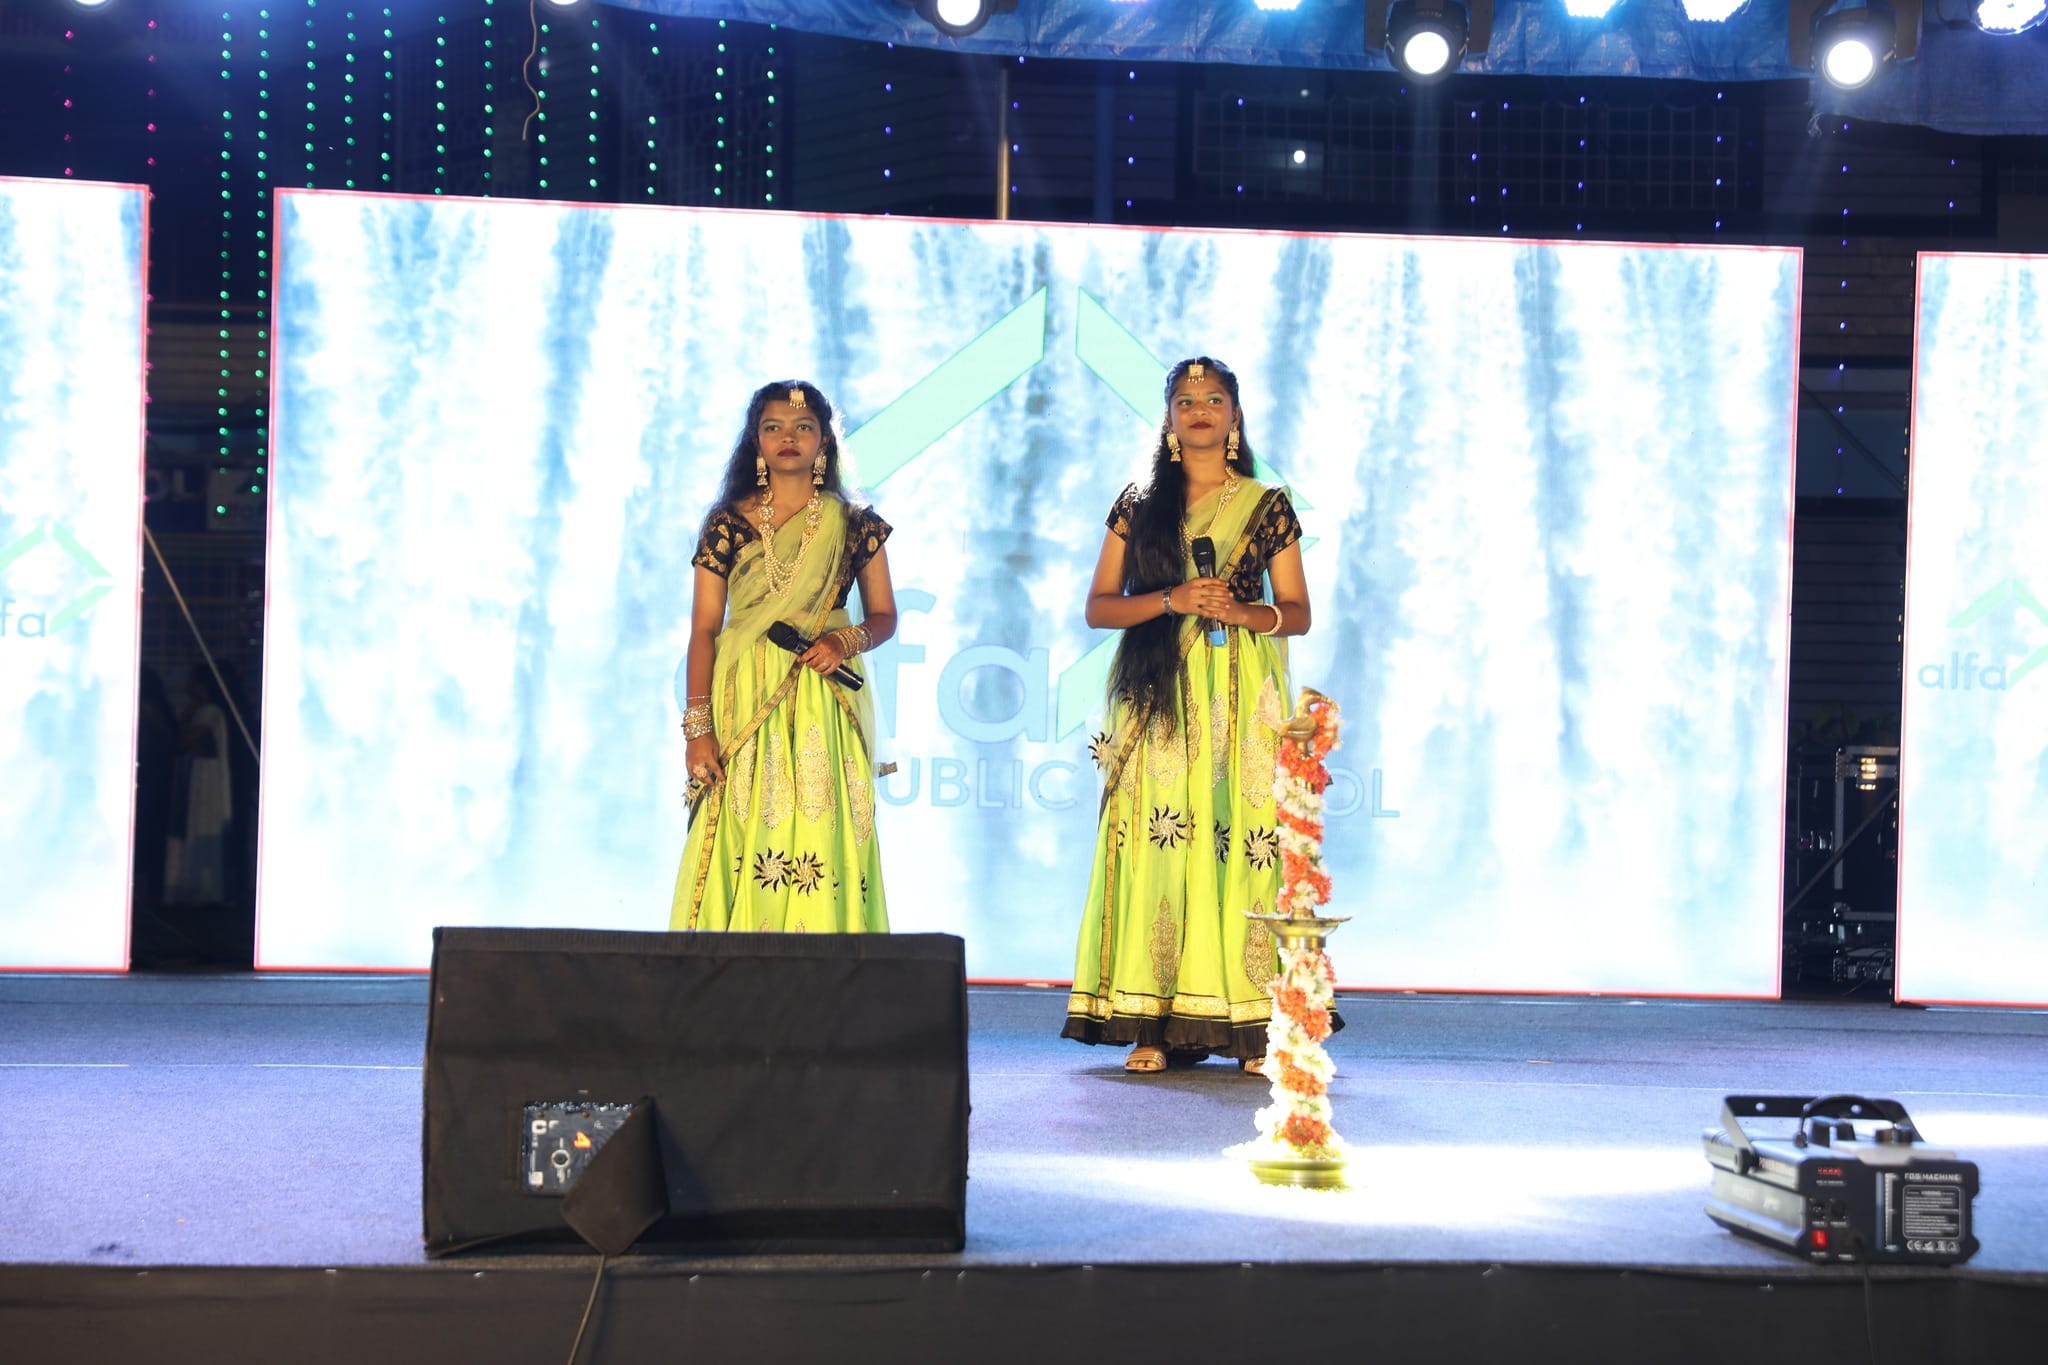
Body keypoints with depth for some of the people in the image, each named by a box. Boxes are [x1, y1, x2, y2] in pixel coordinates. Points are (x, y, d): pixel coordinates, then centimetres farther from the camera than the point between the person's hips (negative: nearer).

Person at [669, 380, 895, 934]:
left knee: (821, 856, -6)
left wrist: (847, 641, -10)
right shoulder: (727, 523, 5)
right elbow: (704, 628, 1)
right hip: (744, 700, 0)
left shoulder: (854, 524, 8)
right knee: (743, 851, -6)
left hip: (824, 705, 0)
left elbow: (884, 616, 13)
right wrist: (698, 726, -7)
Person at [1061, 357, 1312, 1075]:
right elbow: (1099, 606, 7)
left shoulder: (1269, 505, 10)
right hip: (1158, 694, 1)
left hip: (1242, 697, 0)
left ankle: (1250, 1027, -3)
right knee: (1158, 844, -7)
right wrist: (1171, 600, -8)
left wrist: (1239, 610, -10)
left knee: (1242, 843, -7)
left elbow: (1297, 613, 9)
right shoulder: (1138, 505, 12)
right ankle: (1151, 1023, -5)